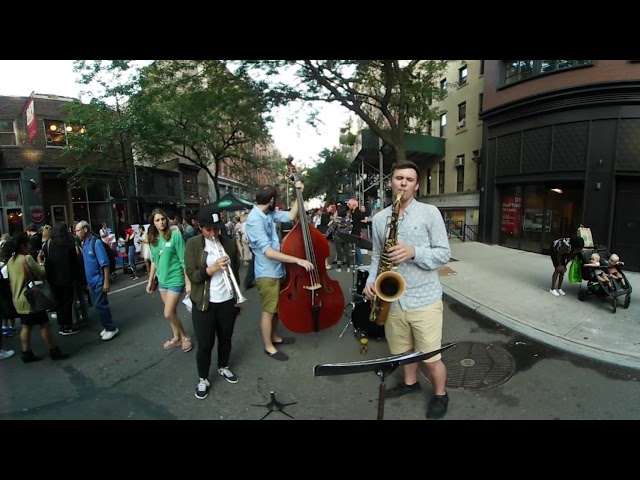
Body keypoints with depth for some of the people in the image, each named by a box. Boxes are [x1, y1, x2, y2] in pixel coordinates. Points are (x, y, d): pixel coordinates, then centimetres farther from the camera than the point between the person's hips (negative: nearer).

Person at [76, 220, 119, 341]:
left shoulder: (96, 243, -17)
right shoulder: (84, 244, 5)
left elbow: (105, 264, -19)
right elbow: (86, 263, 11)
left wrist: (106, 282, -21)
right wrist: (87, 281, 13)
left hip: (99, 280, -8)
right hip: (91, 281, 8)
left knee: (100, 305, -3)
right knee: (97, 305, 14)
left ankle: (111, 328, 10)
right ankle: (107, 326, 26)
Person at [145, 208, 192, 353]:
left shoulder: (175, 235, -15)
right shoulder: (153, 239, 4)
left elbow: (184, 260, -15)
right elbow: (154, 261, 14)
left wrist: (188, 282, -15)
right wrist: (150, 280, 16)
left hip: (175, 279, -6)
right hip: (162, 280, 6)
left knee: (168, 313, -4)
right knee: (172, 312, 16)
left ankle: (185, 337, 18)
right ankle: (176, 338, 33)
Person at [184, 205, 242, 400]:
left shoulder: (229, 243, 2)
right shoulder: (193, 244, -7)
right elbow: (192, 274, -12)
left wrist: (238, 298, 12)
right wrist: (212, 268, -28)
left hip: (228, 301, 3)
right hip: (204, 303, -3)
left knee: (226, 338, 18)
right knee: (205, 344, 7)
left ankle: (223, 367, 43)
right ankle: (203, 379, 29)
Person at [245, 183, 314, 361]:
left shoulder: (268, 214, 2)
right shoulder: (255, 219, -24)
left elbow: (290, 216, 13)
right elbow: (268, 251, -30)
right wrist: (298, 260, -32)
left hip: (275, 269, 9)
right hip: (267, 273, -9)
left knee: (276, 307, 21)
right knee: (268, 310, 5)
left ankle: (275, 337, 39)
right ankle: (269, 347, 22)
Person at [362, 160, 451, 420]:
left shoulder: (430, 212, -5)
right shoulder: (379, 218, 6)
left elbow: (444, 253, -6)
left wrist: (414, 252, -23)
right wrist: (371, 280, -3)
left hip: (424, 299, -3)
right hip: (392, 299, 4)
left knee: (430, 358, 6)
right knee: (403, 351, 21)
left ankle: (440, 394, 34)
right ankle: (410, 382, 48)